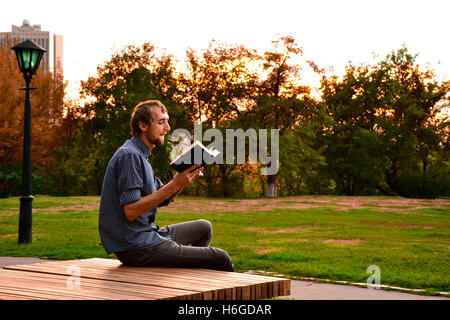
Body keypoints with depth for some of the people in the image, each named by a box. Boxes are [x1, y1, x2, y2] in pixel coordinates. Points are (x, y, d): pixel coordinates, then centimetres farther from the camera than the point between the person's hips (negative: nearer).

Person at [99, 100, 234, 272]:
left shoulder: (139, 154, 16)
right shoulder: (129, 155, -17)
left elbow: (163, 198, 16)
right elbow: (131, 211, -25)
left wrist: (184, 178, -2)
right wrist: (174, 184, -23)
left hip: (146, 233, 11)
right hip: (135, 248, -11)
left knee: (204, 228, 26)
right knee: (220, 258, -11)